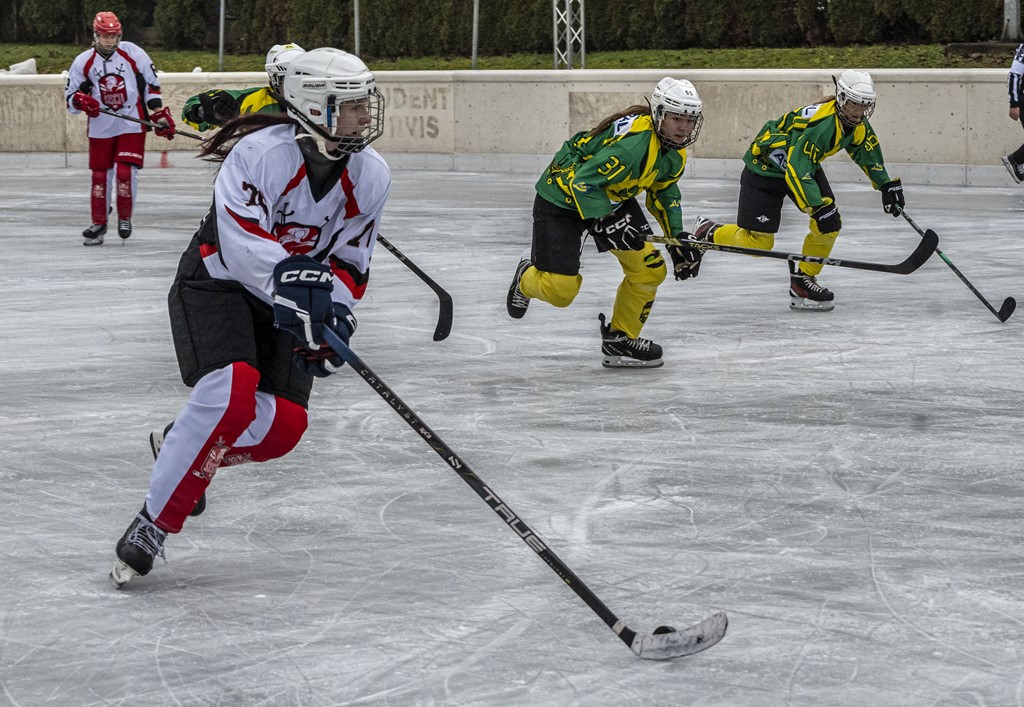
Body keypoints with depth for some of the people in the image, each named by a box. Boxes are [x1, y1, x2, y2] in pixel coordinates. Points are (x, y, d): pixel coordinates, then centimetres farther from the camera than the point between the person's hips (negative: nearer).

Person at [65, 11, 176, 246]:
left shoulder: (133, 53, -5)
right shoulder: (83, 62, -2)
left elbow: (151, 85, 4)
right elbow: (70, 96, 3)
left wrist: (160, 115, 0)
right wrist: (82, 101, -20)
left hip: (132, 124, -2)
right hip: (100, 127, 2)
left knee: (125, 171, -13)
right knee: (100, 174, 5)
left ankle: (125, 217, 9)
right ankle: (99, 223, 20)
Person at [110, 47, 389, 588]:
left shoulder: (371, 177, -6)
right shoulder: (262, 153, -25)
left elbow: (350, 262, 0)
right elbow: (240, 243, -33)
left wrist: (334, 316, -18)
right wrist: (289, 276, -50)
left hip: (282, 301, 6)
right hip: (216, 283, -6)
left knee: (282, 427, -11)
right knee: (231, 392, -30)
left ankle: (190, 454, 21)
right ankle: (151, 526, -18)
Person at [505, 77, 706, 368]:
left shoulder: (675, 153, -5)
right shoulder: (632, 142, -35)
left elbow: (663, 192, 11)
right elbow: (583, 183, -35)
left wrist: (677, 237, 2)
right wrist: (605, 224, -39)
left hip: (612, 197, 8)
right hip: (562, 198, -8)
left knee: (650, 270, -3)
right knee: (560, 289, -9)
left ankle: (621, 339, 15)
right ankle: (527, 280, 28)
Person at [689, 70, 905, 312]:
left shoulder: (857, 123, -9)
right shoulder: (819, 124, -37)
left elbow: (867, 151, 12)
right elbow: (797, 172, -41)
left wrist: (887, 185, 10)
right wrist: (819, 208, -46)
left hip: (806, 165, 8)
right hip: (764, 167, -8)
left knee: (830, 224, -7)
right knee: (758, 241, -8)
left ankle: (803, 279, 8)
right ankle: (707, 232, 17)